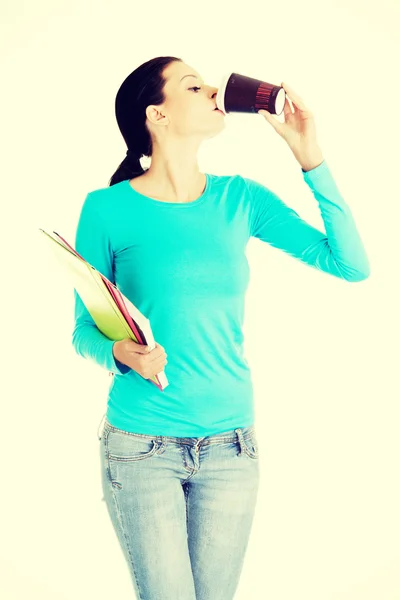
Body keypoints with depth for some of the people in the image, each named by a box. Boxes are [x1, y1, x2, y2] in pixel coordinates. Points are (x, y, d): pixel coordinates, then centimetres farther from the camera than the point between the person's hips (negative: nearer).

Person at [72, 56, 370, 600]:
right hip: (141, 446, -3)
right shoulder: (108, 209, -7)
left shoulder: (240, 199, 2)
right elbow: (85, 329, 0)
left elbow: (352, 264, -4)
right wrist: (120, 353, -22)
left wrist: (310, 157, -8)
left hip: (231, 444, 3)